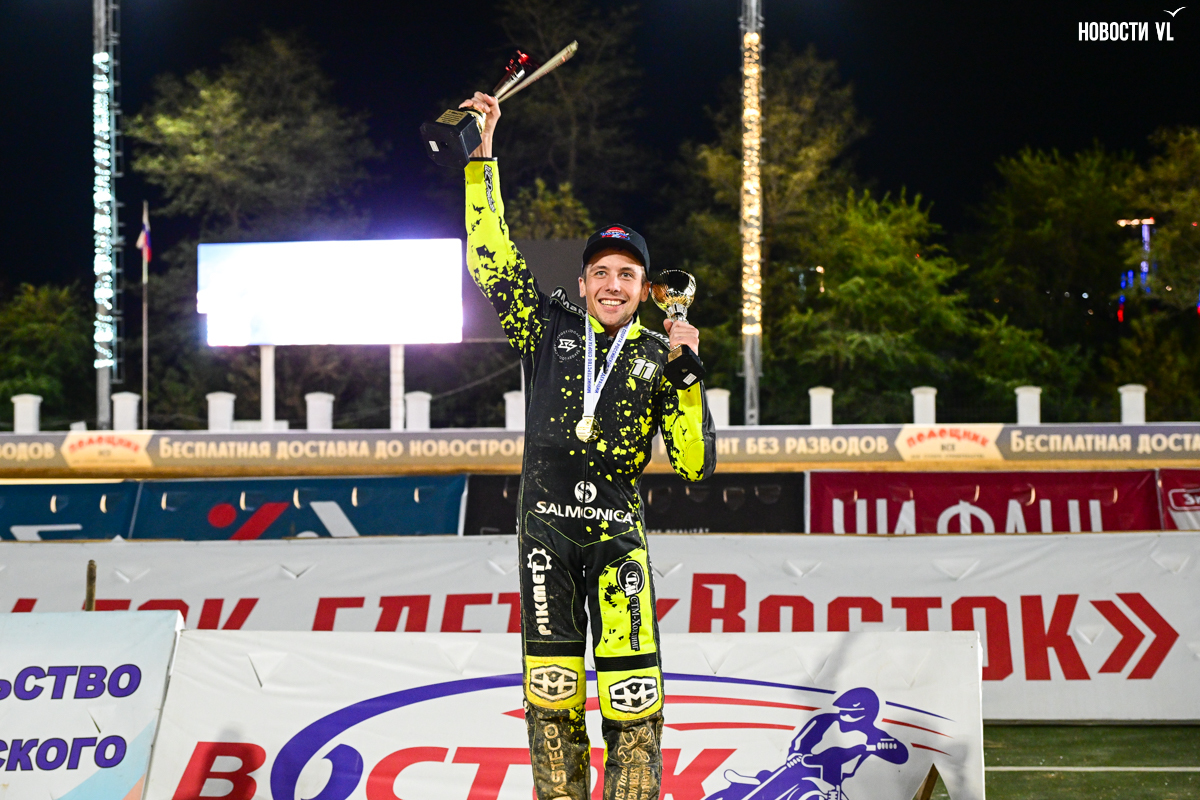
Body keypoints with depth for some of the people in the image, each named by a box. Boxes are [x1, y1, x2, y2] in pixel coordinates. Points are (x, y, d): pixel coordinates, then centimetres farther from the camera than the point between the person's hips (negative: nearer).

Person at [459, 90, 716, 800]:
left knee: (631, 689, -13)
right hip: (545, 523, 1)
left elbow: (695, 463, 0)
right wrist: (483, 158, -4)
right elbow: (491, 254, 1)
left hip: (618, 530, -1)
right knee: (551, 688, 2)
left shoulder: (659, 356, 5)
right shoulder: (550, 327, 7)